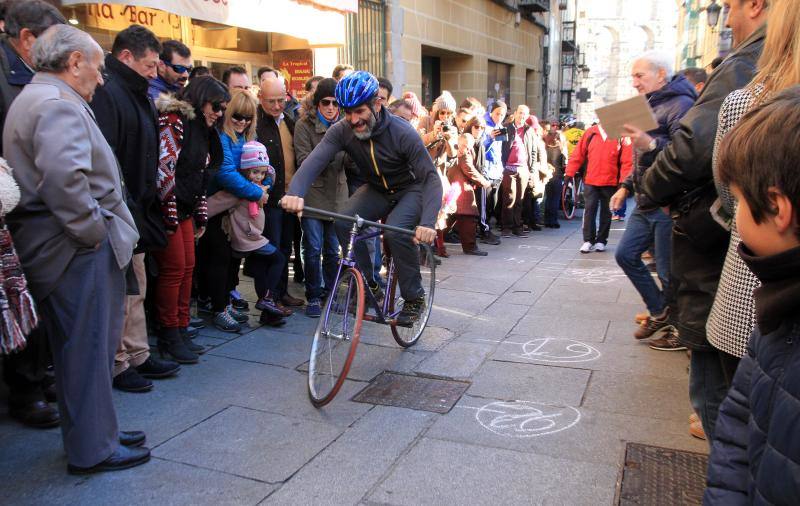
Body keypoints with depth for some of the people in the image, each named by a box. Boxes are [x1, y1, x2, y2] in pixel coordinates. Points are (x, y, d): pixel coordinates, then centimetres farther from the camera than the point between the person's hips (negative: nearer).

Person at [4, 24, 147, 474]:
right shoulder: (58, 104, -15)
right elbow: (64, 178, -30)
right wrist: (94, 231, -19)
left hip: (70, 247, 11)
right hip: (79, 252, -11)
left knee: (85, 348, 18)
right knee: (88, 348, 0)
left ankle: (97, 432, 32)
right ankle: (93, 449, 13)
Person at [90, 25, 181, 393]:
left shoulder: (135, 94, 16)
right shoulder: (106, 93, -16)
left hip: (136, 210, 10)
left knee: (135, 290, 16)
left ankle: (138, 357, 27)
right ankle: (116, 366, 14)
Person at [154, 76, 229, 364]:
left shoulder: (202, 130, 17)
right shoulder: (174, 120, -11)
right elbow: (164, 167, -19)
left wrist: (201, 215, 15)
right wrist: (169, 213, -18)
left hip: (185, 210, 9)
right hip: (168, 209, -9)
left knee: (188, 267, 8)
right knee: (174, 268, -5)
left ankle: (180, 328, 17)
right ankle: (169, 337, 5)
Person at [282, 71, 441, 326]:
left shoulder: (403, 133, -28)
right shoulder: (342, 130, -18)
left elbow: (431, 178, -30)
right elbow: (314, 160, -31)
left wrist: (427, 223, -45)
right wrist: (295, 192, -52)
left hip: (411, 190, -4)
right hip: (376, 190, 4)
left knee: (396, 231, -32)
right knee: (344, 222, -22)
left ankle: (414, 297, -11)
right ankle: (367, 283, -3)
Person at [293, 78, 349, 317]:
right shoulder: (304, 125, -3)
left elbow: (347, 162, 6)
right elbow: (304, 161, -11)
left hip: (337, 194, 4)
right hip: (313, 194, -4)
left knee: (333, 249, 10)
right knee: (313, 249, -4)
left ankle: (330, 292, 26)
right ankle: (313, 297, 10)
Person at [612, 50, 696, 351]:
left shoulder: (681, 104, -13)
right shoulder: (651, 106, 17)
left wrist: (651, 144, -36)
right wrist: (626, 187, 17)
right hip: (645, 204, 10)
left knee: (668, 271, -2)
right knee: (625, 254, 12)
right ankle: (659, 312, 26)